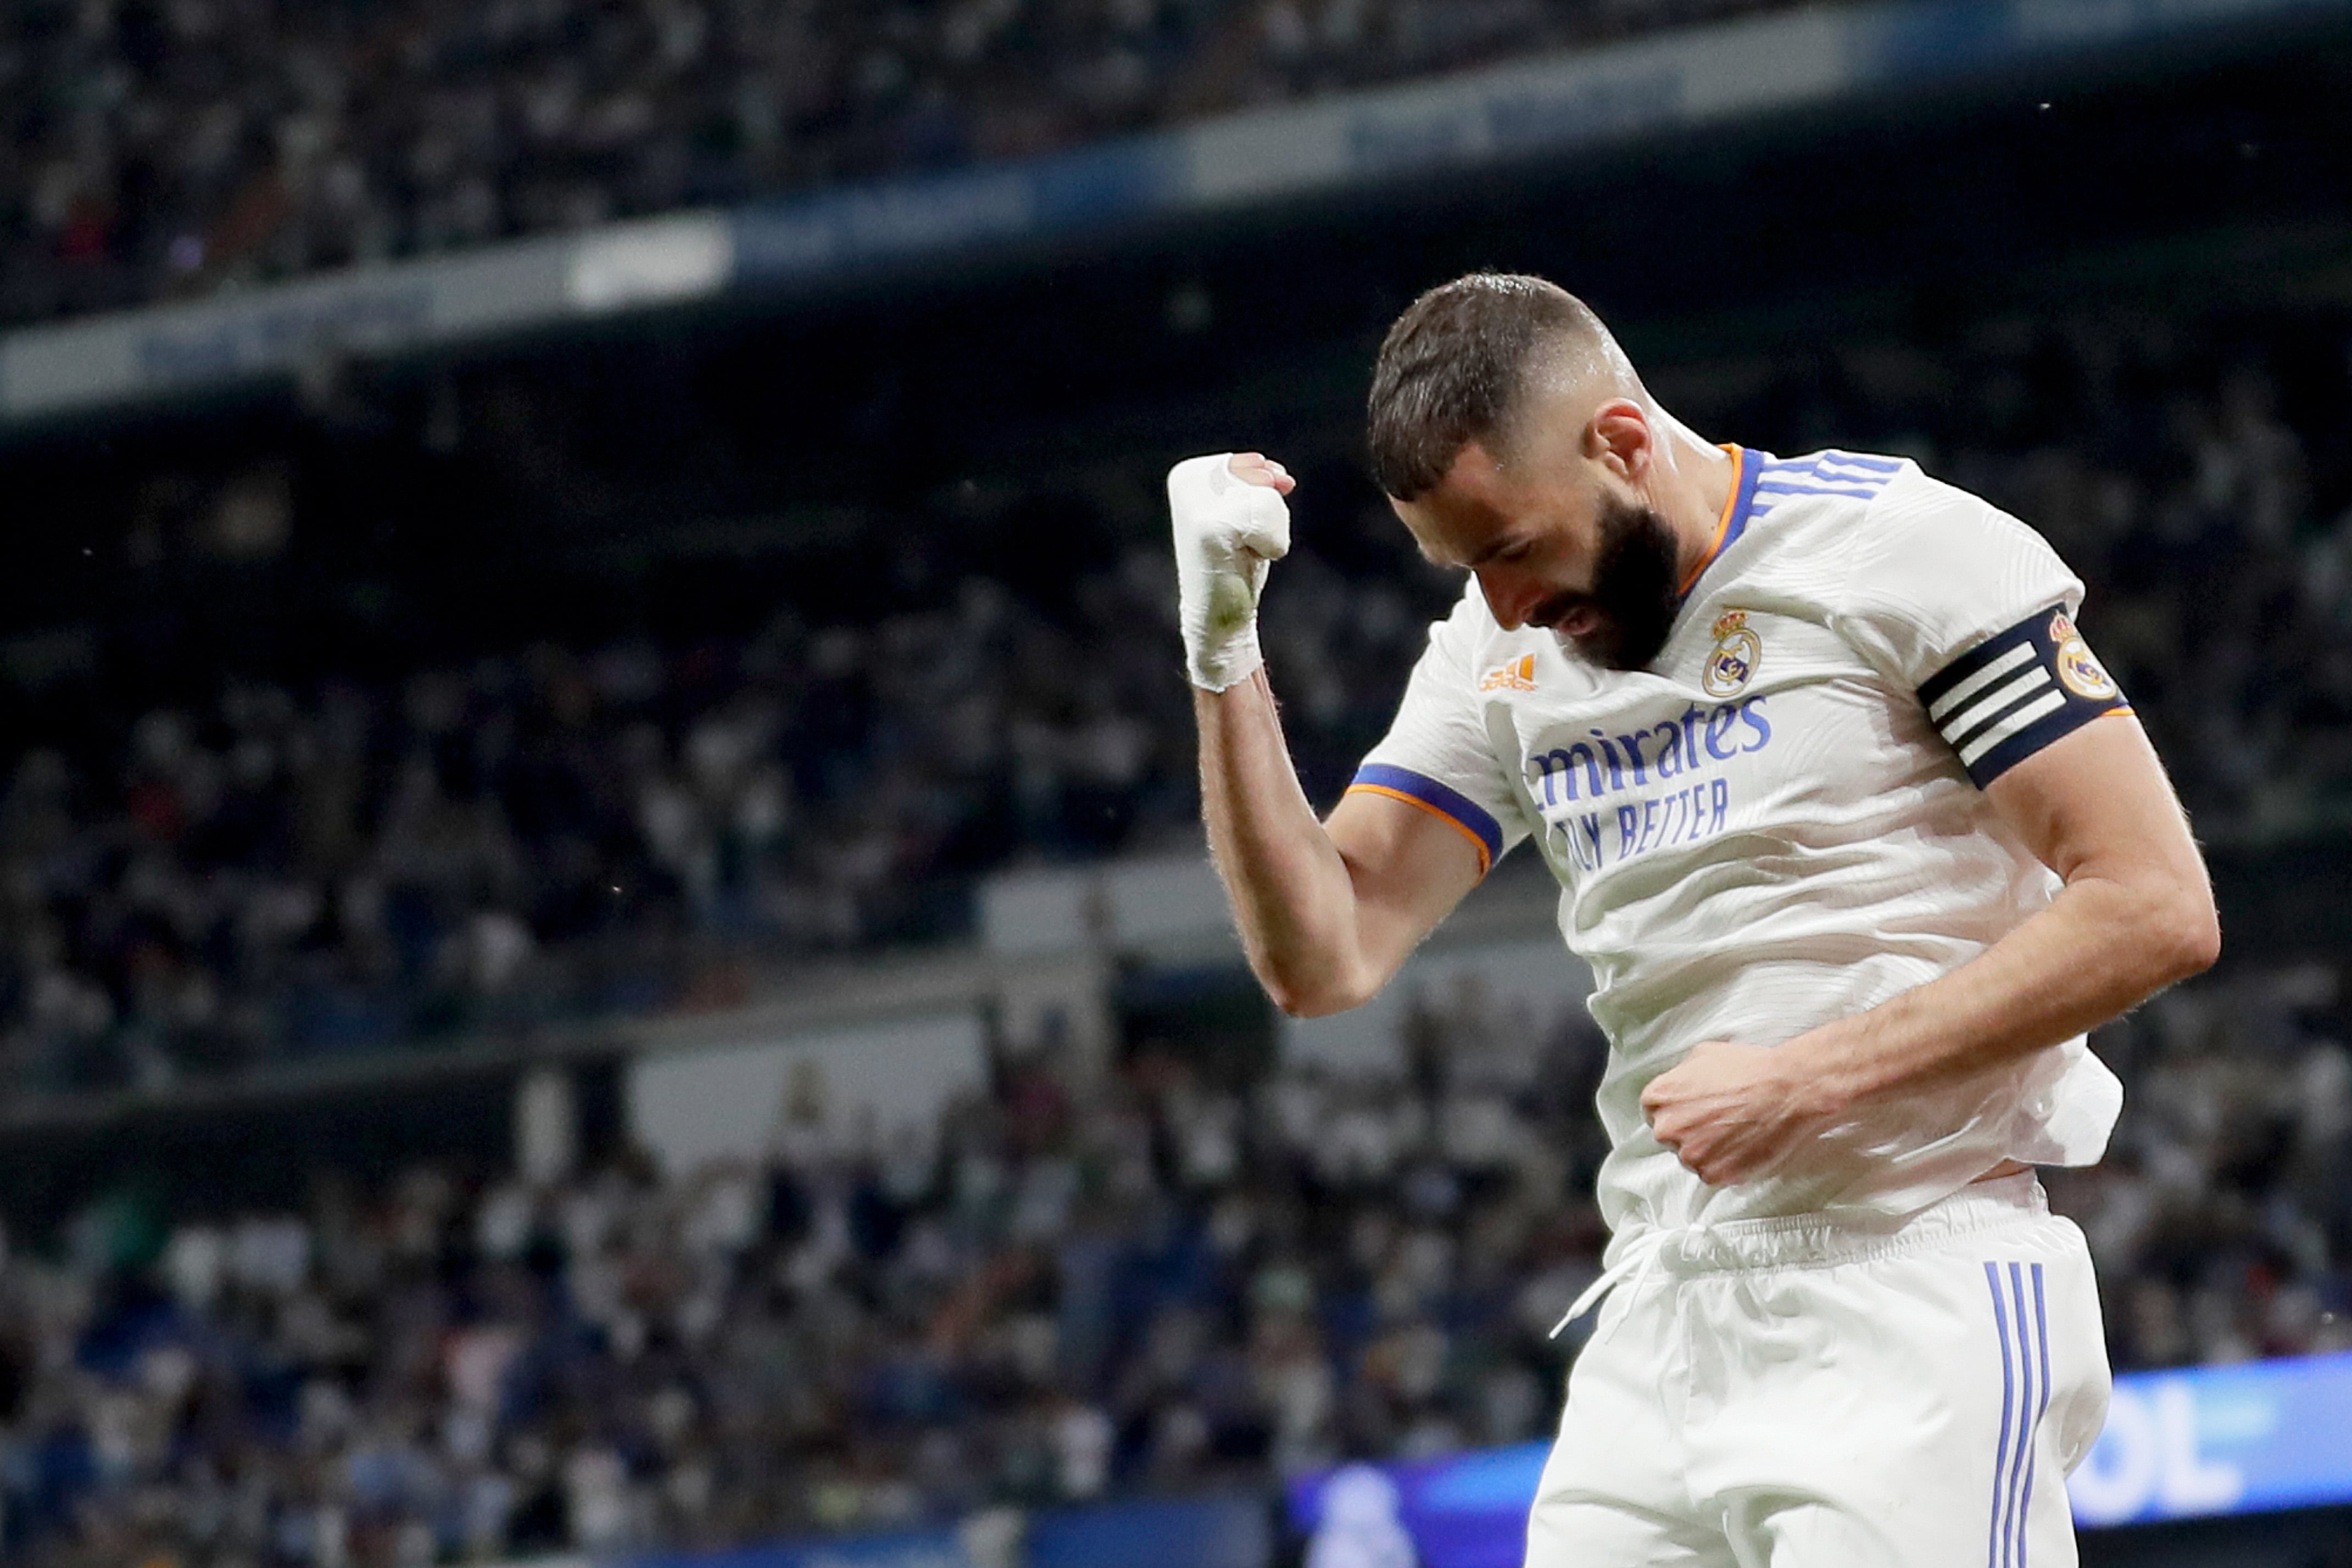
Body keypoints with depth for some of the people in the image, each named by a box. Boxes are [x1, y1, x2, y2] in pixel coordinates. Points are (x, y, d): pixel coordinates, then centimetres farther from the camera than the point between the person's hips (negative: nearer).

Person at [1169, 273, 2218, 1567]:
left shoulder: (1905, 551, -6)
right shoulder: (1499, 661, 13)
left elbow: (2154, 910, -11)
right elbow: (1322, 958, 8)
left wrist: (1806, 1080, -13)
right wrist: (1222, 648, -3)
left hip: (1913, 1304, -6)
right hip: (1660, 1324, 6)